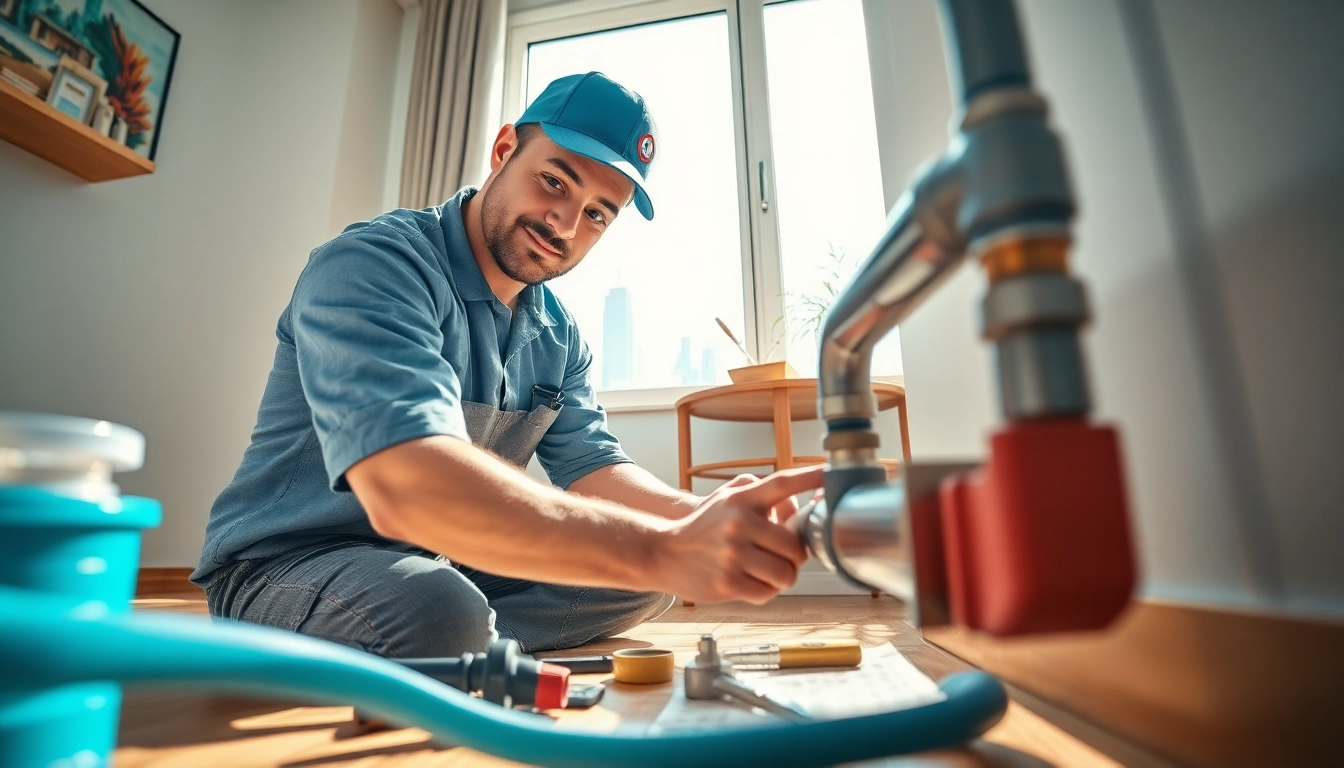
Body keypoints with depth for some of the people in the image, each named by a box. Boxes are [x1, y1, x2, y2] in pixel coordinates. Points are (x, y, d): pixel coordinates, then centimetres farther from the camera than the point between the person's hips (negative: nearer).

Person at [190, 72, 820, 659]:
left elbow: (592, 468, -6)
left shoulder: (557, 336, 2)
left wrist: (700, 517, -27)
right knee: (441, 613, -37)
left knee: (650, 579, -6)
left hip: (449, 564, 6)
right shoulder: (372, 266, -22)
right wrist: (663, 550, -47)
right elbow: (404, 488, -38)